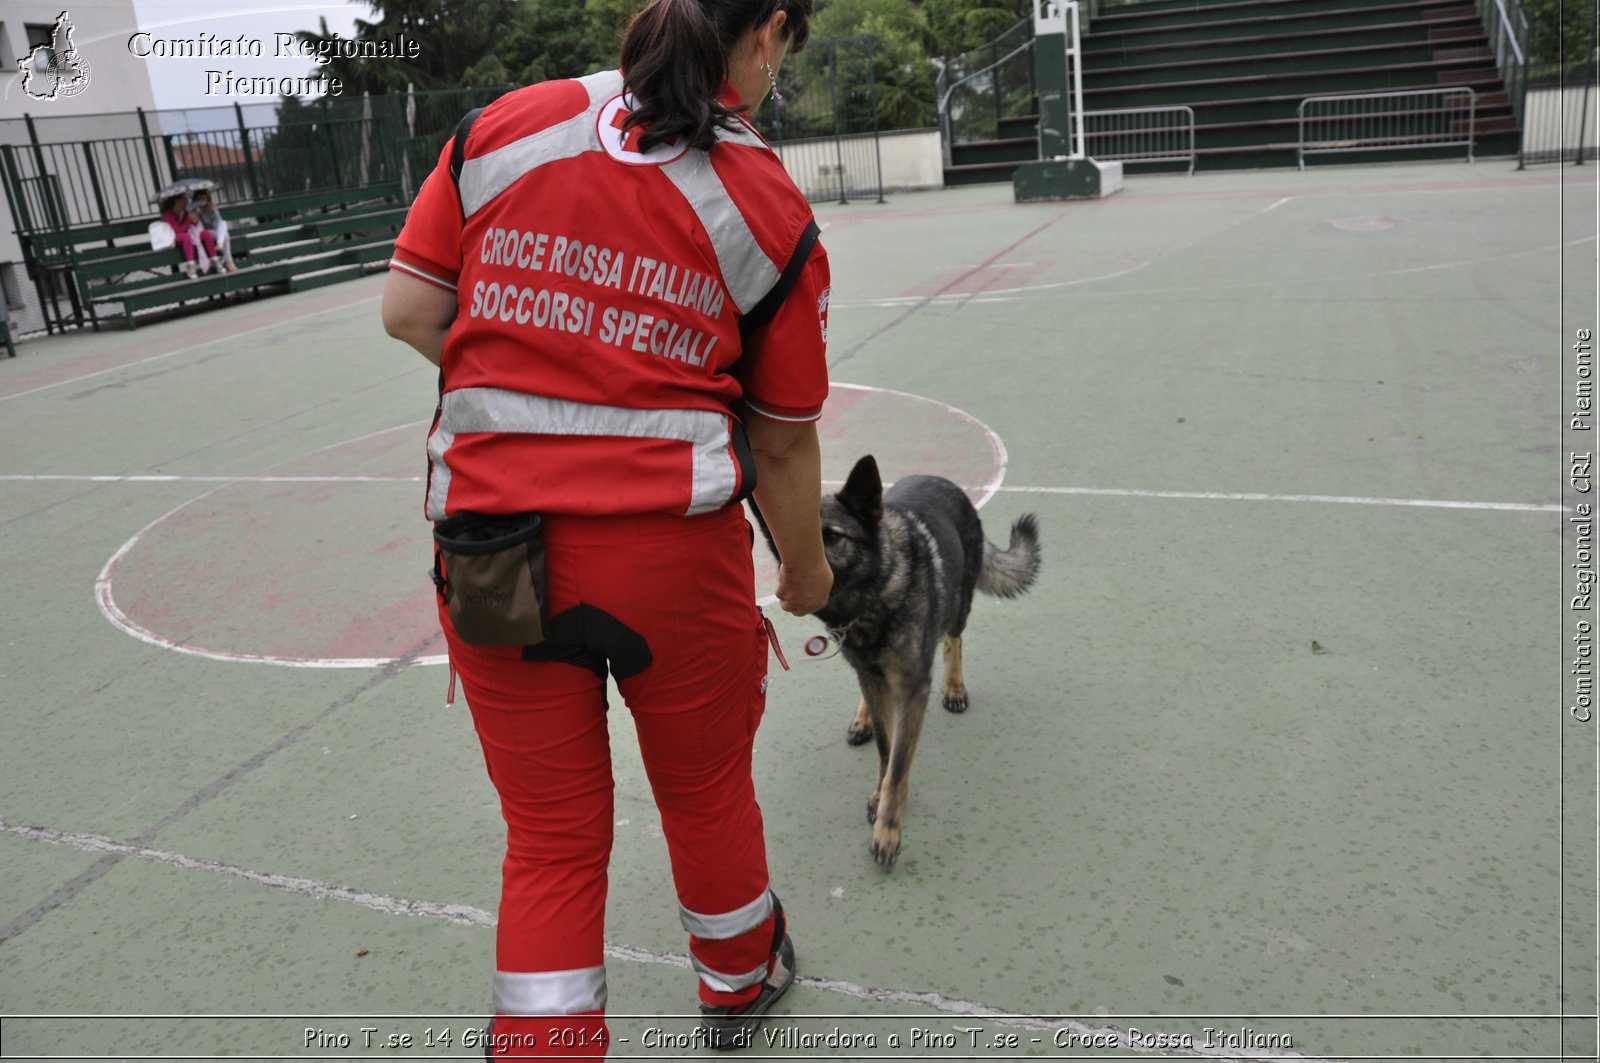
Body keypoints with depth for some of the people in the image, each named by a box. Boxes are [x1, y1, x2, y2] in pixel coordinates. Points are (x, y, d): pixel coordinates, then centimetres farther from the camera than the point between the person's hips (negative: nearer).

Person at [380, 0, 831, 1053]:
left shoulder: (501, 126, 1)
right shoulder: (770, 208, -5)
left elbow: (409, 311, 2)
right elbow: (784, 441, 0)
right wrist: (806, 569, 16)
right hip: (671, 547, -1)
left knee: (551, 838, 16)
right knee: (707, 789, 24)